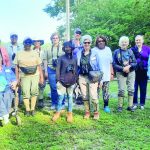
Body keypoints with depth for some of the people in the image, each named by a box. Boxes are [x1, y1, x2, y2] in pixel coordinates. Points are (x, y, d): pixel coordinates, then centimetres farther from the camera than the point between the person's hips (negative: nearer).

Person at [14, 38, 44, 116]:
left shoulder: (35, 53, 8)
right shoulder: (19, 53, 6)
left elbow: (39, 66, 7)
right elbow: (16, 66, 6)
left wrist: (41, 77, 3)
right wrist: (17, 78, 1)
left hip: (35, 76, 1)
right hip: (24, 76, -1)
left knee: (34, 92, 2)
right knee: (26, 93, 1)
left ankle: (32, 109, 14)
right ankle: (27, 110, 14)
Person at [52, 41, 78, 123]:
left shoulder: (74, 58, 9)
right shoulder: (61, 58, 2)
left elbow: (76, 70, 12)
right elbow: (58, 69, 0)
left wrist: (76, 79, 8)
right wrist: (58, 79, -5)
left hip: (71, 81, 2)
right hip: (62, 81, -2)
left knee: (70, 97, 7)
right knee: (60, 97, -1)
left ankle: (70, 113, 16)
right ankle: (58, 112, 13)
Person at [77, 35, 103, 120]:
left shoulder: (94, 53, -2)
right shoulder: (79, 54, 5)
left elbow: (99, 67, 2)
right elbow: (77, 66, 13)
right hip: (82, 77, 3)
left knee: (94, 96, -7)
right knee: (85, 96, 8)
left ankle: (96, 113, 11)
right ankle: (87, 112, 23)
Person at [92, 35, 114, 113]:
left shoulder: (108, 50, 10)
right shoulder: (94, 50, -1)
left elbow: (110, 63, 13)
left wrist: (112, 73, 11)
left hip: (106, 75, 3)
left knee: (106, 92, 6)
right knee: (96, 91, -1)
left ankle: (106, 106, 16)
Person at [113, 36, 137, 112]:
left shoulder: (130, 51, 3)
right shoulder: (116, 52, -3)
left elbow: (135, 63, 3)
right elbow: (114, 64, -5)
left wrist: (129, 66, -16)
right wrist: (123, 68, -17)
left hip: (131, 72, 3)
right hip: (121, 73, -3)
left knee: (131, 89, 2)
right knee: (121, 90, -5)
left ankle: (130, 106, 11)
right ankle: (120, 106, 6)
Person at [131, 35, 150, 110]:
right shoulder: (132, 49, 3)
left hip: (144, 71, 0)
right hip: (134, 71, 0)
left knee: (143, 88, 7)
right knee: (134, 88, 3)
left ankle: (142, 104, 19)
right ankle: (135, 103, 15)